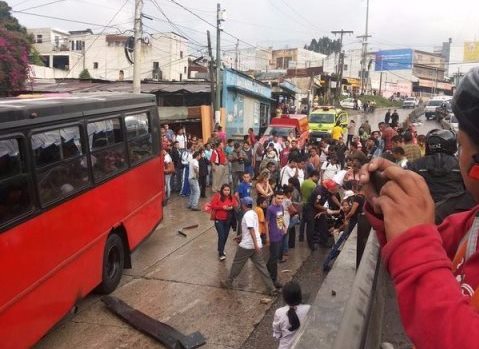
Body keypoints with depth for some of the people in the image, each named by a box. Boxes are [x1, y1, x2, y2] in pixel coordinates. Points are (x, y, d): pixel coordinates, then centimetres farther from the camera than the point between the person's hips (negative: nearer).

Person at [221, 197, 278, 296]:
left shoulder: (247, 215, -15)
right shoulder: (254, 213, 13)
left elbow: (252, 230, -23)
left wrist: (256, 244, -27)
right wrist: (240, 236, 32)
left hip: (246, 245, -8)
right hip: (256, 245, 8)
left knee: (237, 264, 11)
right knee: (261, 267, 6)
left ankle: (228, 282, 27)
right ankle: (272, 289, 2)